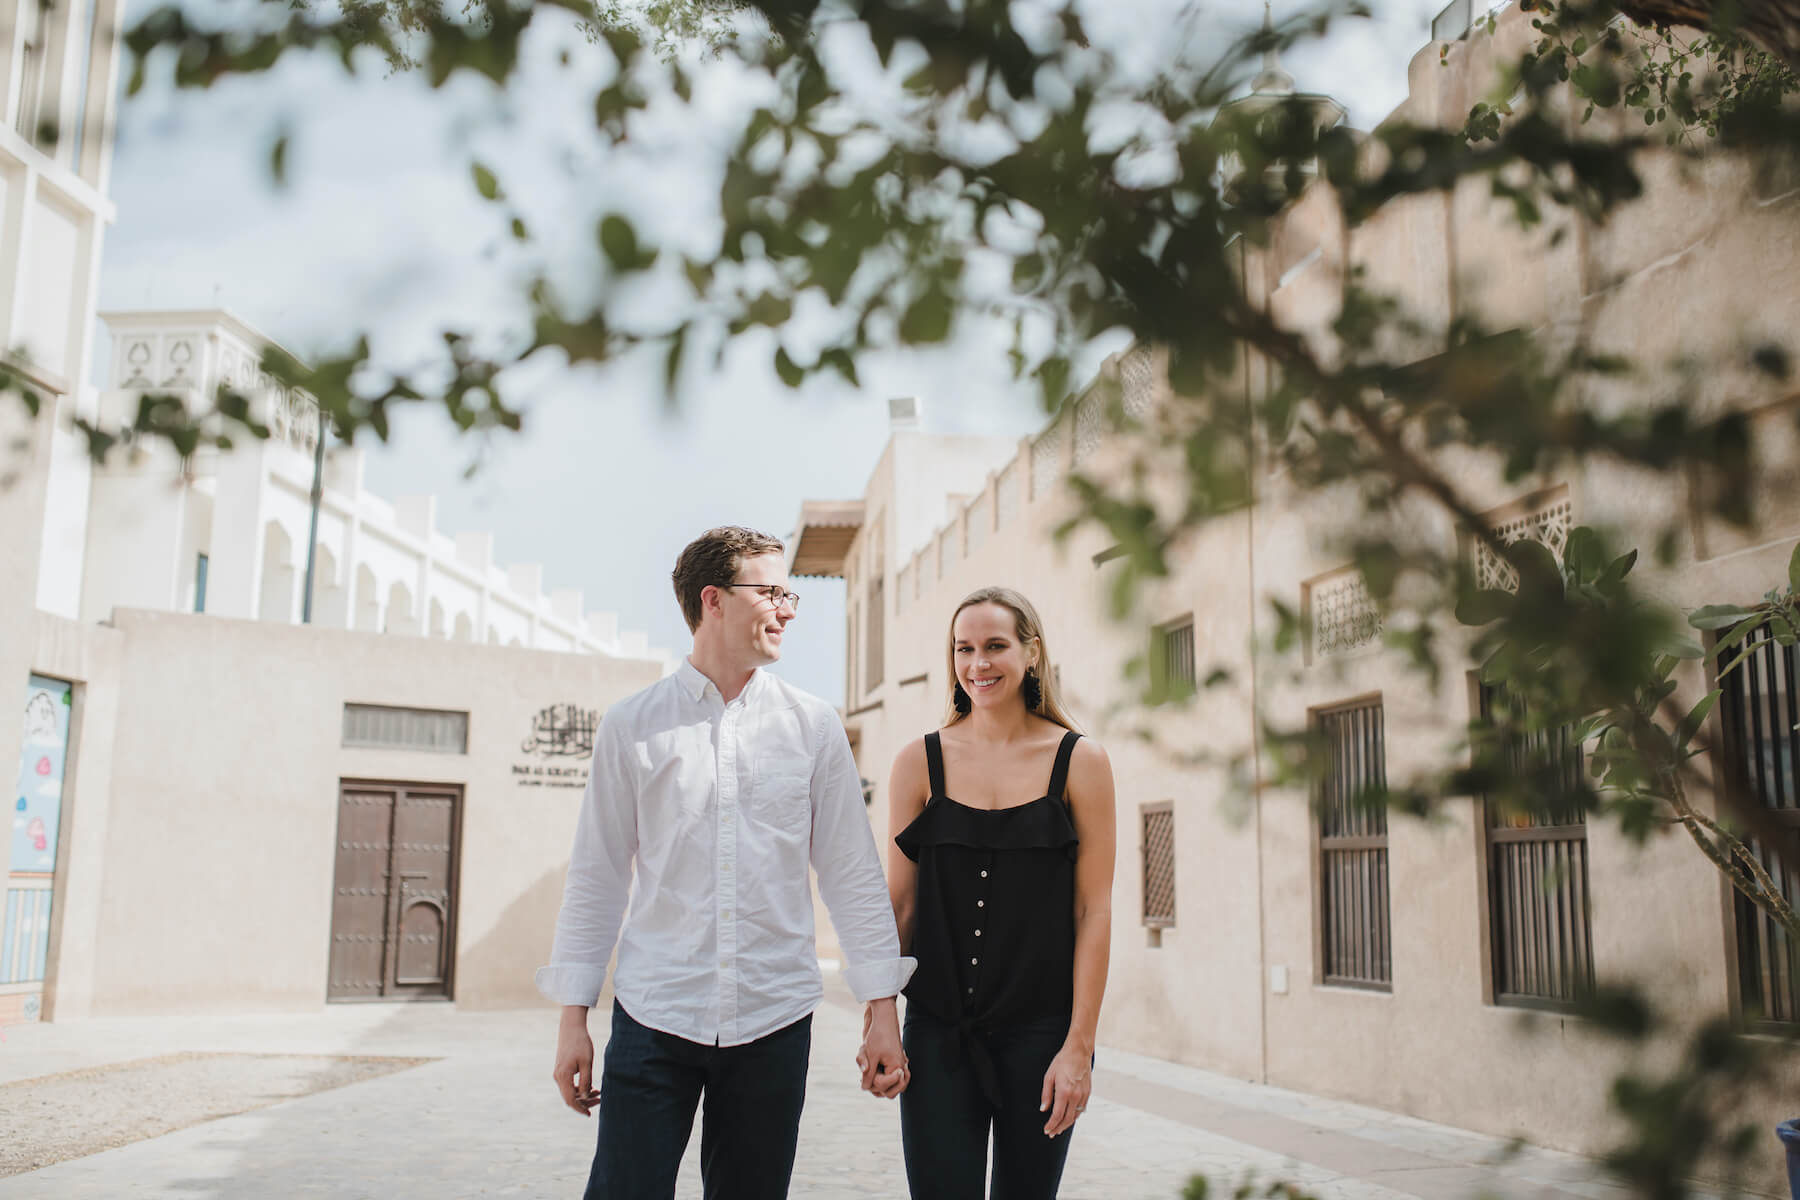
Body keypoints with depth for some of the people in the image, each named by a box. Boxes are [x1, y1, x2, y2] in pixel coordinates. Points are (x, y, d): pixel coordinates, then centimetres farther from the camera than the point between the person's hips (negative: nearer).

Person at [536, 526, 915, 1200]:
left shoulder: (814, 726, 4)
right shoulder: (631, 727, 2)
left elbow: (853, 875, 5)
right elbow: (596, 878, 5)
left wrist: (882, 1009, 2)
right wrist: (573, 1018, 3)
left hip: (774, 1019, 1)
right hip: (654, 1017, -1)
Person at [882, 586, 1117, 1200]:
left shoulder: (1080, 761, -1)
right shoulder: (921, 762, 3)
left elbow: (1094, 911, -2)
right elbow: (899, 903, 7)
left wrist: (1079, 1046, -7)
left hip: (1041, 1031, 0)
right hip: (938, 1033, 1)